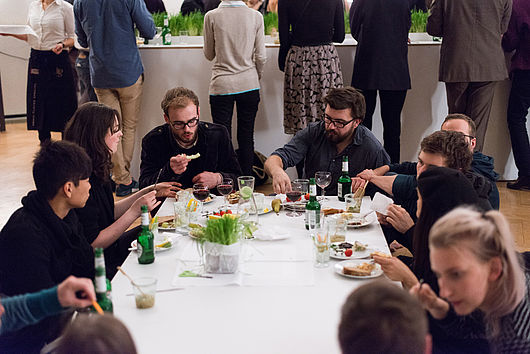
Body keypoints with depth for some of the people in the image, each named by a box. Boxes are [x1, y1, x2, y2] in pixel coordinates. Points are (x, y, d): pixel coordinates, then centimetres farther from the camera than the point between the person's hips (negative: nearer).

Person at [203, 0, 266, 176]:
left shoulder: (211, 17, -6)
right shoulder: (255, 16, -3)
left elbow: (209, 55, 4)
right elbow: (261, 57, 1)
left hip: (221, 85, -1)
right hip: (249, 85, 2)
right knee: (247, 137, 9)